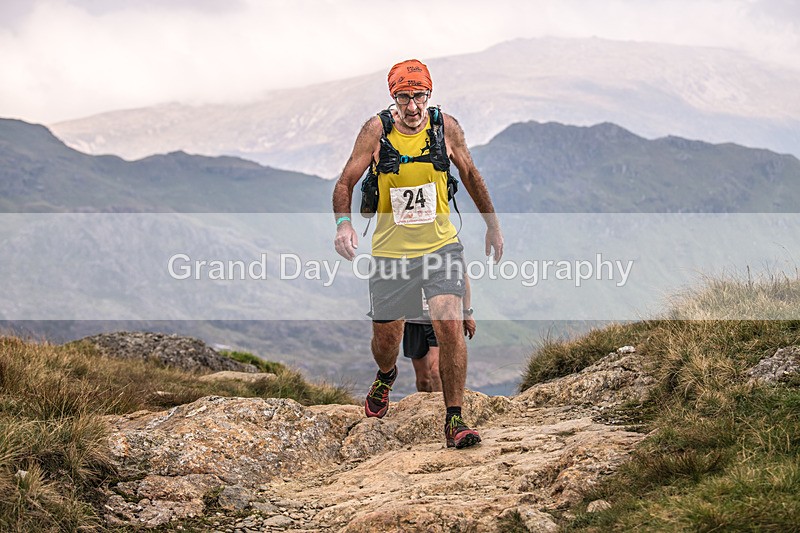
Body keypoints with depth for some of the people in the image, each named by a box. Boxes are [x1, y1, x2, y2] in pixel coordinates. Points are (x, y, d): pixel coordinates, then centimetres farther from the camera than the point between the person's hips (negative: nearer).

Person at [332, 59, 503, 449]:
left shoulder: (446, 127, -6)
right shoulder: (376, 131, -10)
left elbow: (470, 175, 10)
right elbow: (346, 182, -4)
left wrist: (493, 225, 16)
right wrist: (343, 222, -23)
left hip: (441, 245, 0)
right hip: (391, 251, 0)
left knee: (450, 327, -17)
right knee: (386, 337, 9)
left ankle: (454, 420, -7)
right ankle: (385, 377, 47)